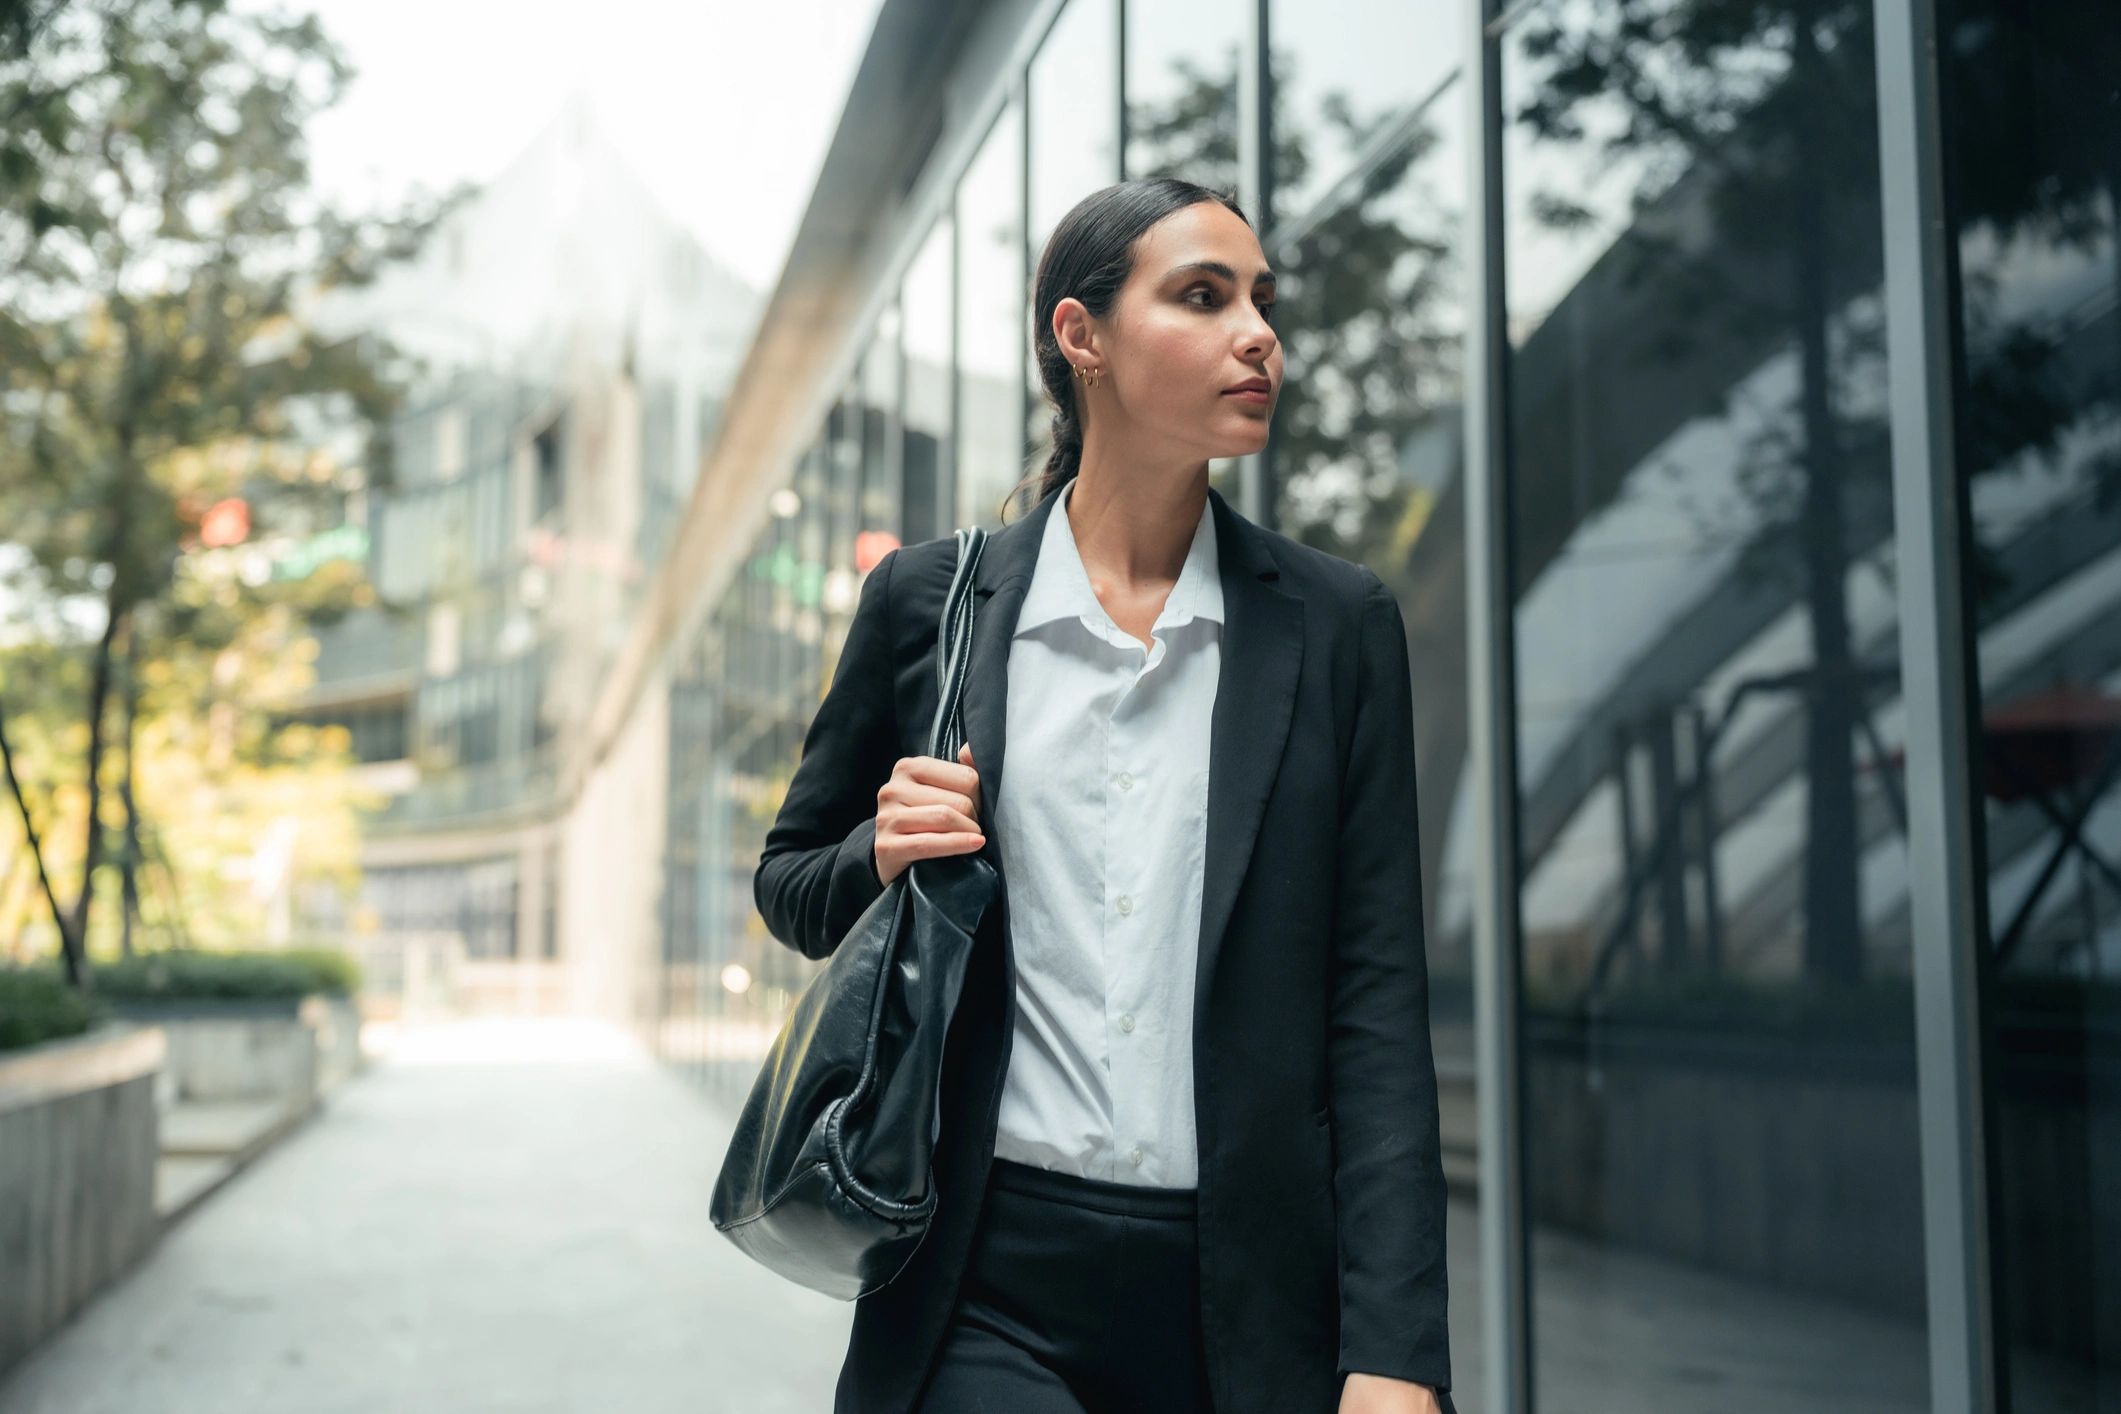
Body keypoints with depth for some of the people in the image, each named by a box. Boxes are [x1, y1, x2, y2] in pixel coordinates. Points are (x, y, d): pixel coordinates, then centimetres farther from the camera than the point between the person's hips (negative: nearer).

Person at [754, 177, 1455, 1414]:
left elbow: (1377, 999, -1)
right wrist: (881, 858, -9)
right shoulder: (928, 601, 3)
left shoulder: (1338, 625, 3)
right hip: (989, 1284, 0)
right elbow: (792, 883, 15)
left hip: (1251, 1303, 1)